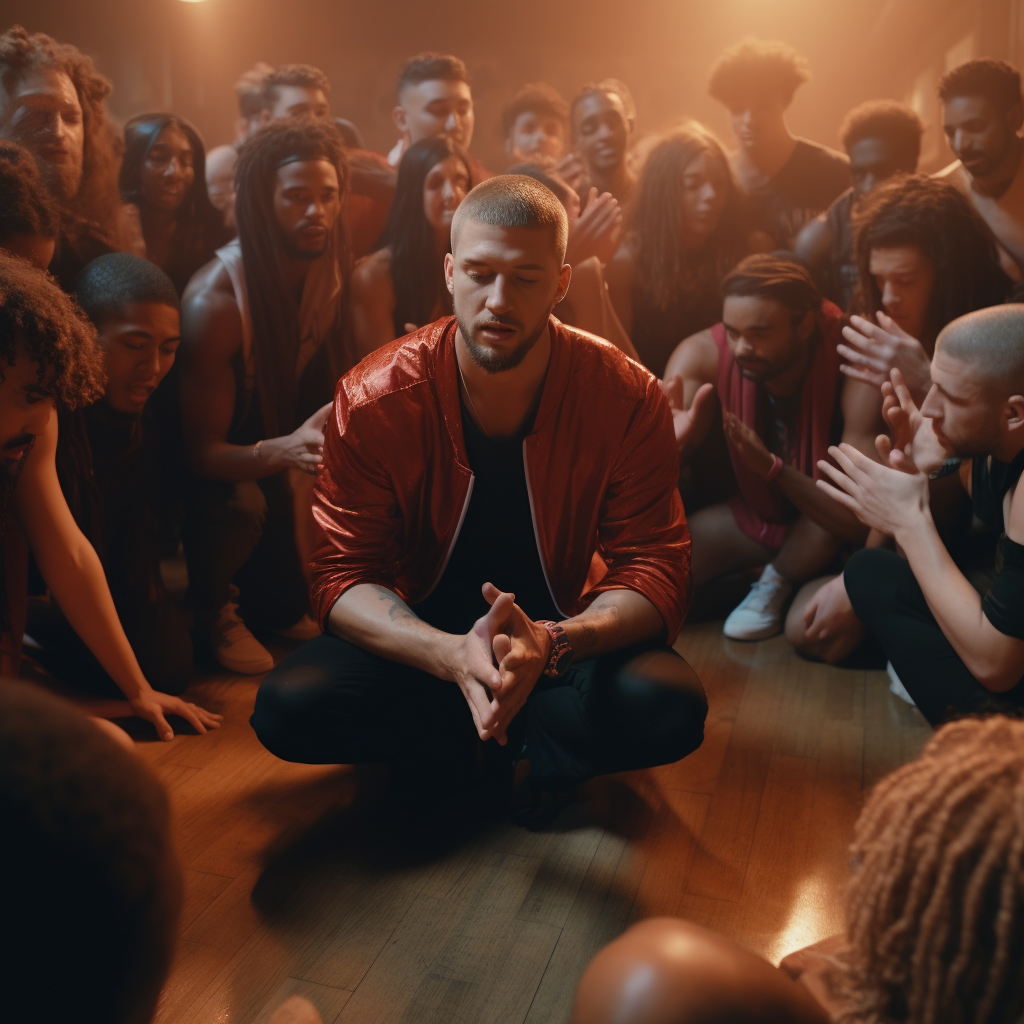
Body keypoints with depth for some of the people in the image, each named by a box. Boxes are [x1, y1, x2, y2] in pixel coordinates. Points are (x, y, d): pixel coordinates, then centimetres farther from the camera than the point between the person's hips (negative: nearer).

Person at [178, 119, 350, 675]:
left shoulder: (326, 266, -10)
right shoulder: (215, 300, -30)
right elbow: (199, 451, -31)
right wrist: (284, 450, -51)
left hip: (281, 429, 7)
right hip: (215, 461, -7)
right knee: (240, 504, -35)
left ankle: (277, 597, 4)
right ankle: (210, 609, -2)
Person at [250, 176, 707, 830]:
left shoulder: (628, 399, -16)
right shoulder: (372, 400, -16)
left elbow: (654, 572, -16)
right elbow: (346, 577, -16)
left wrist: (552, 644, -38)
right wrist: (454, 656, -37)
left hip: (567, 634, 0)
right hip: (423, 638, 1)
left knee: (670, 708, -30)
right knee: (287, 708, -23)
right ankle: (524, 749, -6)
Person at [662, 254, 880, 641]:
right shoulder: (702, 354, -22)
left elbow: (861, 521, -34)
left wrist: (772, 467, -46)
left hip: (828, 530, -2)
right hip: (757, 513, 2)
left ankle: (777, 584, 0)